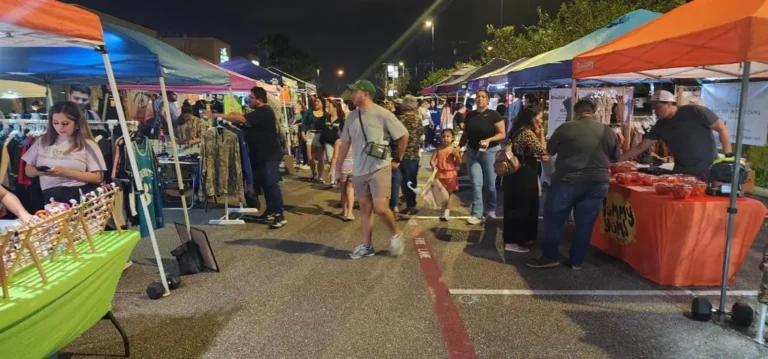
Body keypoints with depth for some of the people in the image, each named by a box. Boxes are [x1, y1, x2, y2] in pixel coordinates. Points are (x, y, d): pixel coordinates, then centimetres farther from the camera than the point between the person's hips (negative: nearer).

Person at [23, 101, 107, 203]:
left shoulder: (87, 145, 6)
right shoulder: (43, 141, 19)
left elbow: (98, 177, -1)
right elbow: (28, 170, 24)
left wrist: (66, 173, -9)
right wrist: (39, 171, 0)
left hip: (81, 194, 0)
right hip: (51, 196, 1)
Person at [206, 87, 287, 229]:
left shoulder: (264, 112, -18)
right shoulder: (259, 113, 19)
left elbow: (241, 119, -26)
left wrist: (217, 115, -23)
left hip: (270, 155, -10)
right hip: (262, 155, 10)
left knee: (272, 184, -11)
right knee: (265, 184, 11)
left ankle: (280, 216, -8)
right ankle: (270, 212, 18)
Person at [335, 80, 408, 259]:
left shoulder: (382, 114, -10)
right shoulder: (352, 117, 7)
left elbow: (404, 135, -4)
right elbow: (344, 143, 14)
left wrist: (397, 159, 2)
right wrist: (338, 167, 15)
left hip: (379, 168, -5)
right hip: (359, 170, 5)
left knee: (380, 208, -11)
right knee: (365, 209, 10)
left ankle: (396, 234, 16)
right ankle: (366, 246, 21)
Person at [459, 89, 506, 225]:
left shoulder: (494, 115, -7)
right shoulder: (470, 115, 6)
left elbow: (502, 134, -9)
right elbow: (465, 134, 13)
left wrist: (489, 139, -25)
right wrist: (459, 147, 0)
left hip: (490, 152, -3)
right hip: (472, 152, 3)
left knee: (490, 184, 7)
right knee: (476, 184, 0)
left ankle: (491, 211, 28)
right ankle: (477, 214, 4)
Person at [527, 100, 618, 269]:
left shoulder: (566, 128, -5)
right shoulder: (607, 131, 5)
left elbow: (549, 150, 5)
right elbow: (615, 157, 16)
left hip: (567, 180, -3)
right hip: (597, 182, 4)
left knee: (554, 219, 8)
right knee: (585, 223, 10)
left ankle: (549, 257, 12)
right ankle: (577, 261, 17)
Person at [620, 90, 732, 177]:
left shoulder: (695, 112, -9)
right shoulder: (660, 126, 4)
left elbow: (722, 129, -7)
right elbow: (640, 147, 6)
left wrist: (728, 156, -14)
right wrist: (619, 161, -2)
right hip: (681, 172, 4)